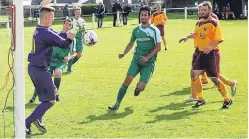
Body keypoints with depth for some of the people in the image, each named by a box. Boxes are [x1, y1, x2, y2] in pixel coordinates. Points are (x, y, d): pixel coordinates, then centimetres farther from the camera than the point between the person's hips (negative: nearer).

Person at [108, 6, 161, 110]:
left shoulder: (154, 30, -6)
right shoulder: (136, 30, 7)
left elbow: (158, 47, -5)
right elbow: (131, 43, 22)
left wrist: (147, 57, -16)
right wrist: (124, 53, 6)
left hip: (149, 63, -3)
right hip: (136, 60, 3)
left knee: (141, 87, -11)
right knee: (128, 79, -17)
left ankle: (138, 87, 30)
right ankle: (117, 104, -12)